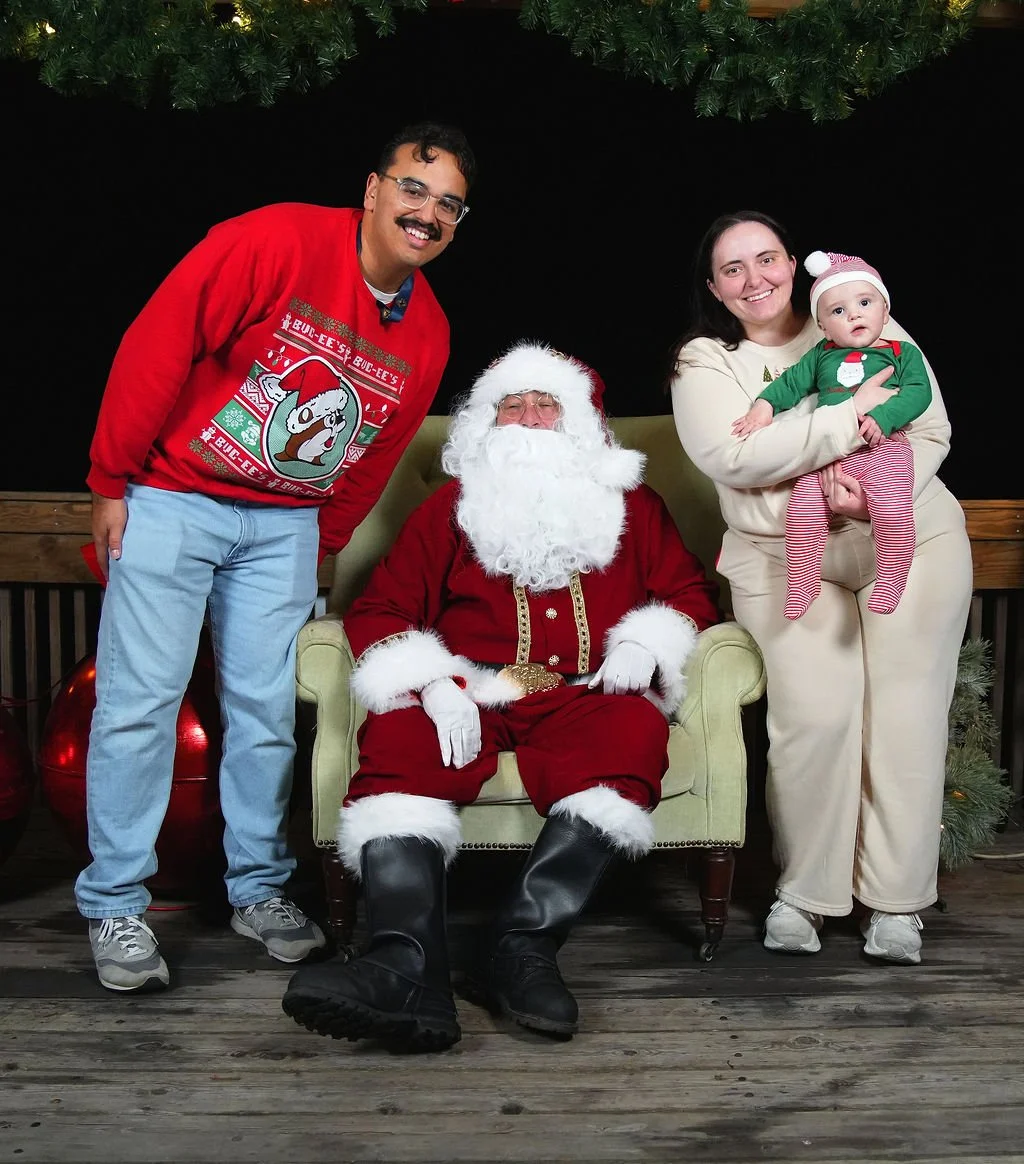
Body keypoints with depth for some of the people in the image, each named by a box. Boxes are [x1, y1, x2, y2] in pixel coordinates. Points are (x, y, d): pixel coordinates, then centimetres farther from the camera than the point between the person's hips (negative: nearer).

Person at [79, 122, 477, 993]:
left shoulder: (427, 333, 3)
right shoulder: (278, 242, -17)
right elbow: (157, 346, -16)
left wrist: (322, 549, 17)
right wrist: (110, 482, -14)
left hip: (285, 522, 5)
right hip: (169, 499, -4)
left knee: (267, 707, 5)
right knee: (140, 698, -4)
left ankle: (259, 889, 21)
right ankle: (115, 905, 8)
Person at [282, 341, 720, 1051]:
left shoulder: (629, 504, 24)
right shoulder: (451, 508, 20)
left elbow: (689, 591, 21)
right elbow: (379, 610, 11)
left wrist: (645, 647, -1)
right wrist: (432, 683, -9)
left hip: (583, 699, 0)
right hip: (468, 700, 0)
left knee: (634, 727, -34)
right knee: (398, 736, -33)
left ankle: (524, 942, -39)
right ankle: (409, 972, -49)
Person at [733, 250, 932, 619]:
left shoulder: (902, 352, 10)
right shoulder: (822, 355, 21)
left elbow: (919, 391, -2)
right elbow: (792, 382, 23)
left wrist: (882, 417, -18)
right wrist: (765, 403, 4)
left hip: (883, 449, -3)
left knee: (892, 510, -25)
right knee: (802, 509, -14)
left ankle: (889, 581, -7)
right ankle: (802, 584, 3)